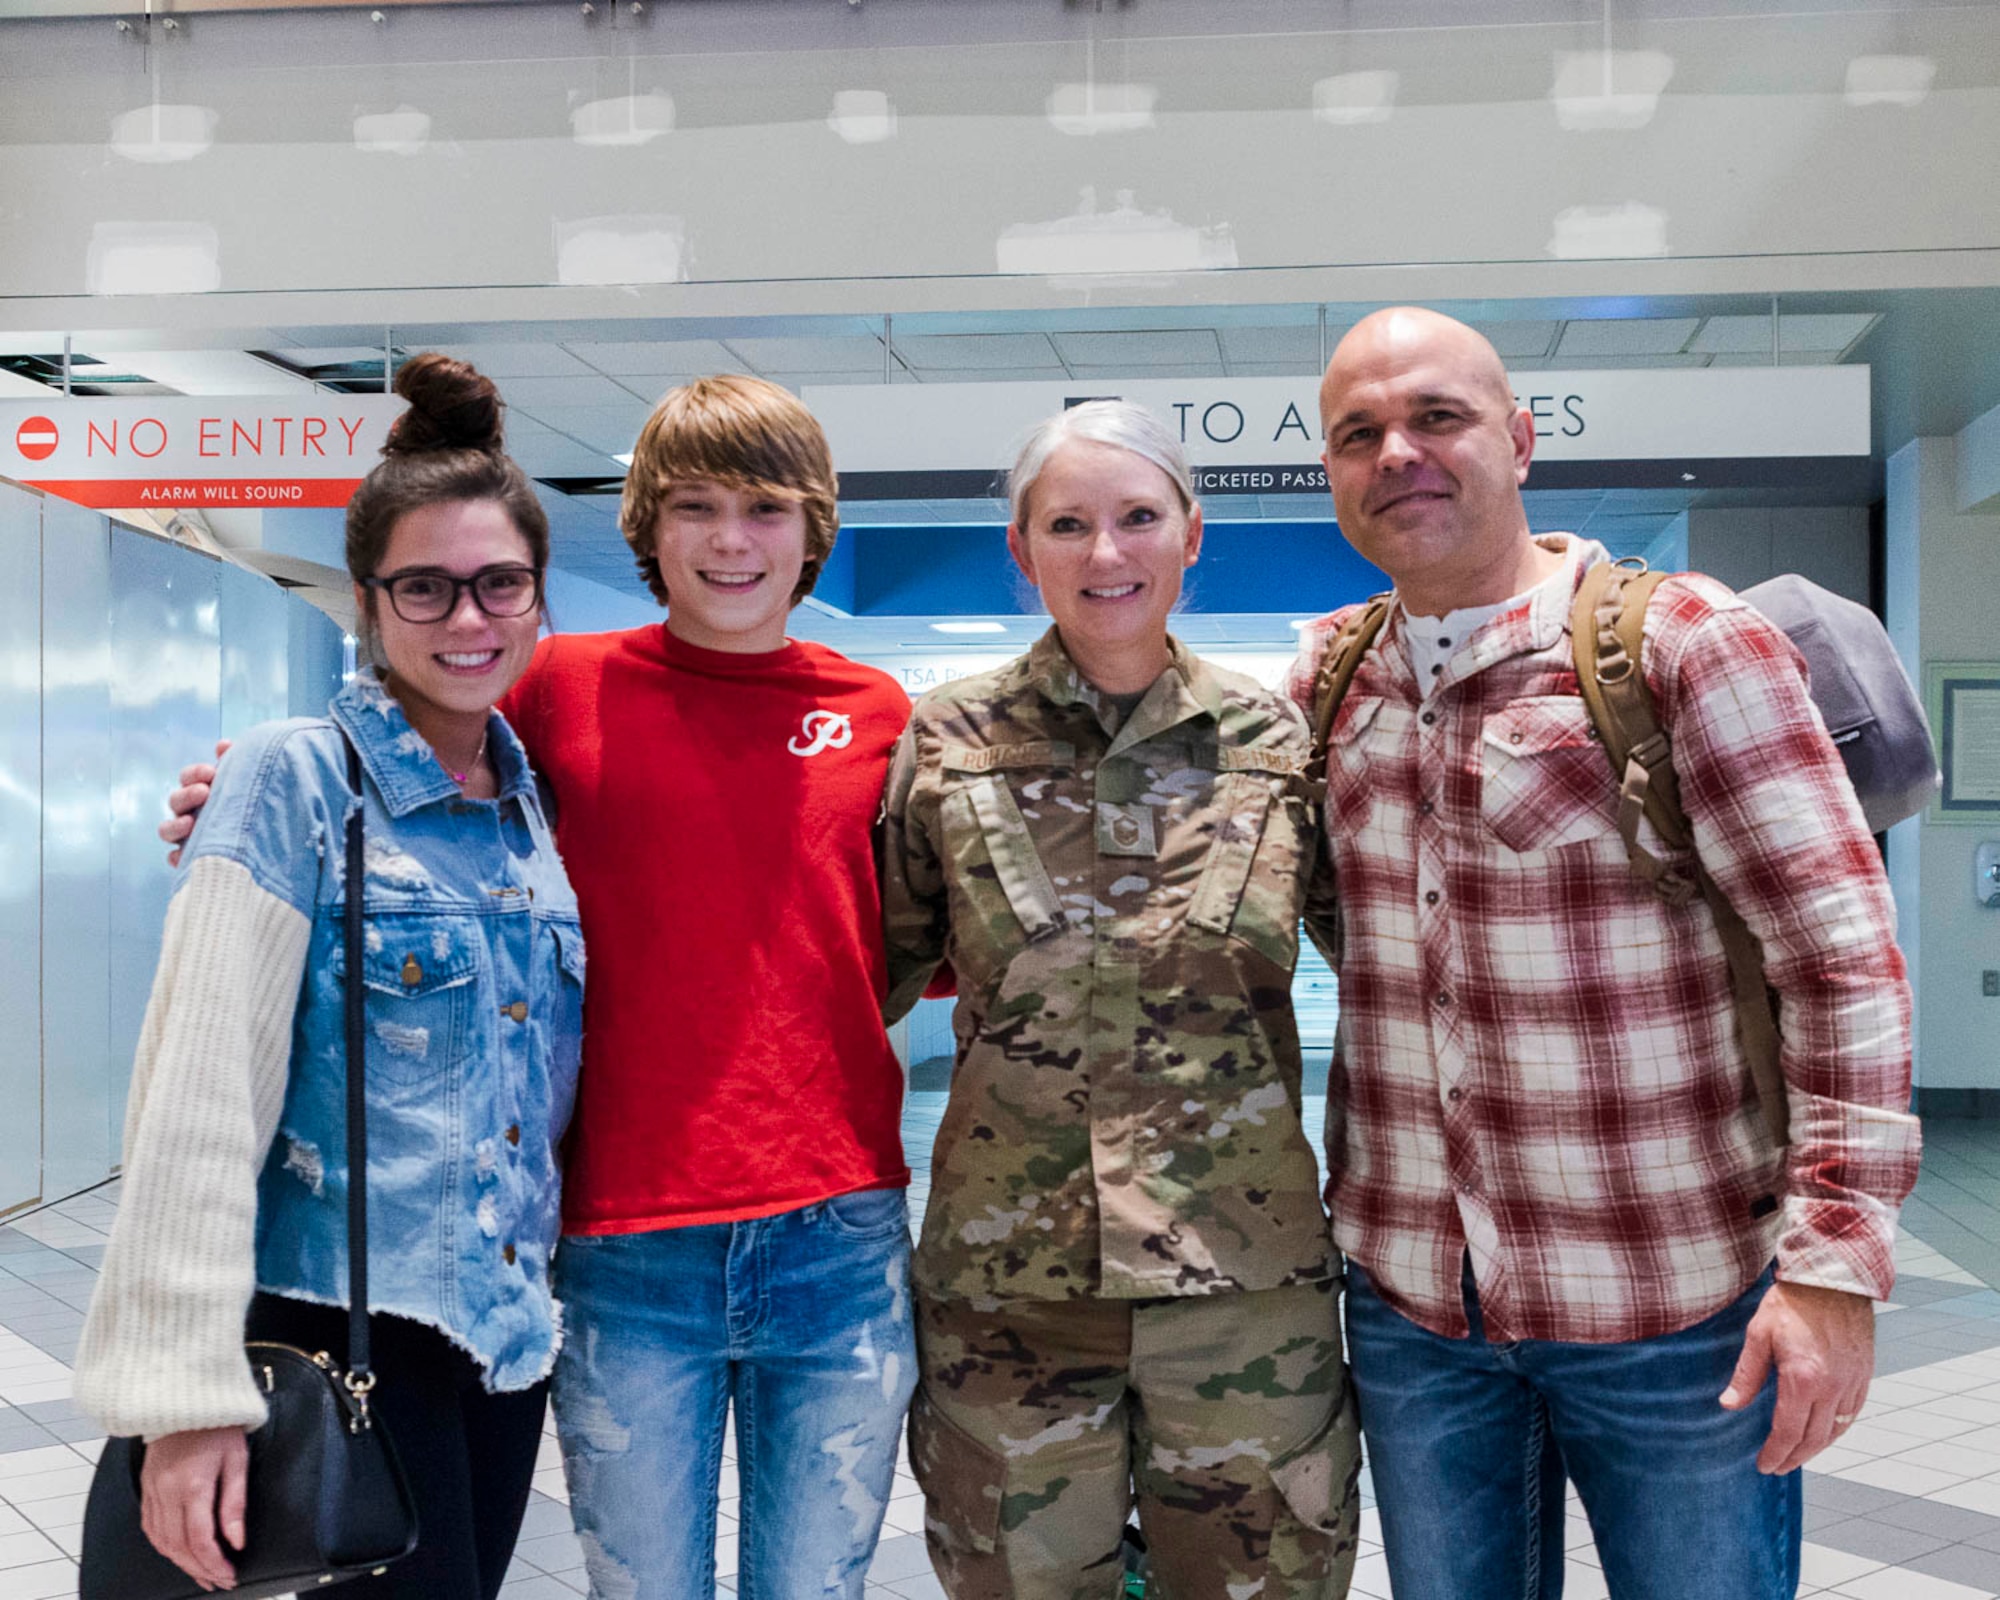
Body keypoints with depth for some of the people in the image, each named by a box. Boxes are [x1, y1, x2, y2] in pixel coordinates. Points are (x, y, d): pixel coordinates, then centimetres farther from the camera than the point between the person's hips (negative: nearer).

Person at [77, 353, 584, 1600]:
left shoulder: (536, 805, 9)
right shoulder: (298, 783, -9)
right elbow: (201, 1099, -15)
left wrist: (550, 1286, 12)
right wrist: (189, 1391, -19)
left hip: (509, 1339, 6)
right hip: (339, 1340, -6)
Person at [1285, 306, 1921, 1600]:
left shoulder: (1684, 642, -10)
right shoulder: (1329, 674, 5)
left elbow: (1842, 951, -14)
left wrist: (1838, 1258, -17)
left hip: (1672, 1304, -4)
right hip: (1410, 1296, 5)